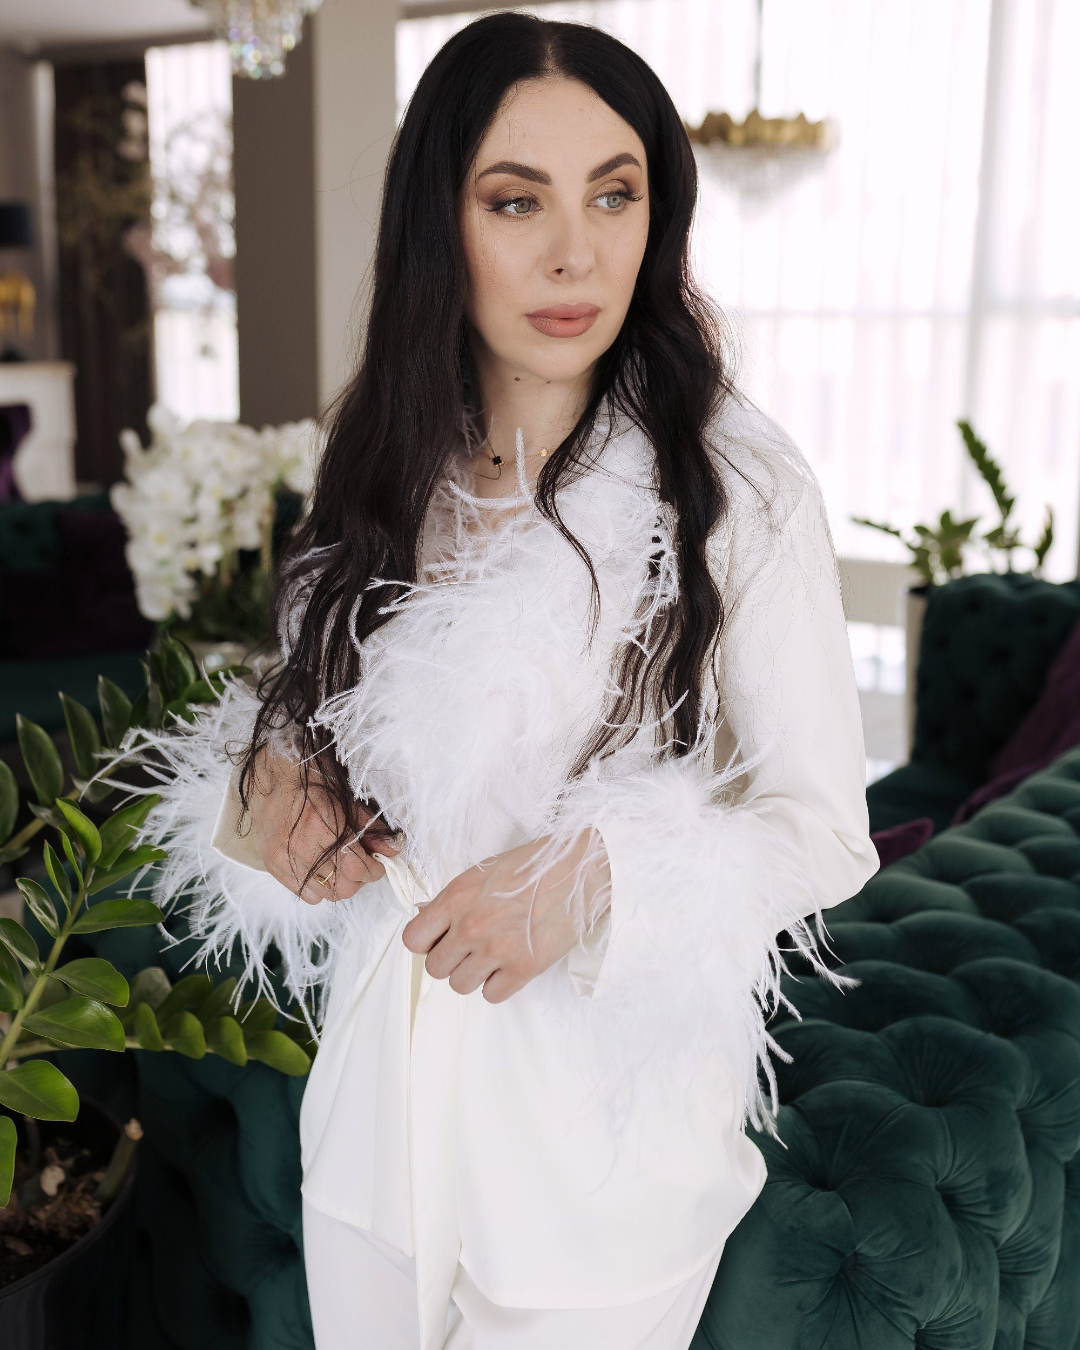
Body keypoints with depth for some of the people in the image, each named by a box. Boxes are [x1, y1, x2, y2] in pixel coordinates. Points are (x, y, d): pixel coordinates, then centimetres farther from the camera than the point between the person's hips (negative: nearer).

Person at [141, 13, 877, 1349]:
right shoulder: (386, 472, 1)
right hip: (379, 1084, 5)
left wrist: (593, 878, -26)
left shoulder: (740, 489, -15)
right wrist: (267, 786, -8)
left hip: (606, 1127, -4)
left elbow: (825, 831, -11)